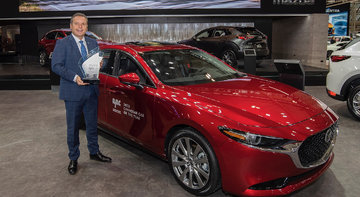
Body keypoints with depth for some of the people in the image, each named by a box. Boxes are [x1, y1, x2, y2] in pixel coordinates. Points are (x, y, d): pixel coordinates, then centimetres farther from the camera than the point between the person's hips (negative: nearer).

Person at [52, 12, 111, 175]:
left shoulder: (93, 43, 11)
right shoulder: (62, 43, -4)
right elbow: (55, 65, -10)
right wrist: (74, 77, -22)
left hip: (91, 91, 5)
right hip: (73, 92, -4)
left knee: (92, 124, 16)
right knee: (73, 128, 7)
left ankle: (94, 152, 34)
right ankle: (73, 159, 22)